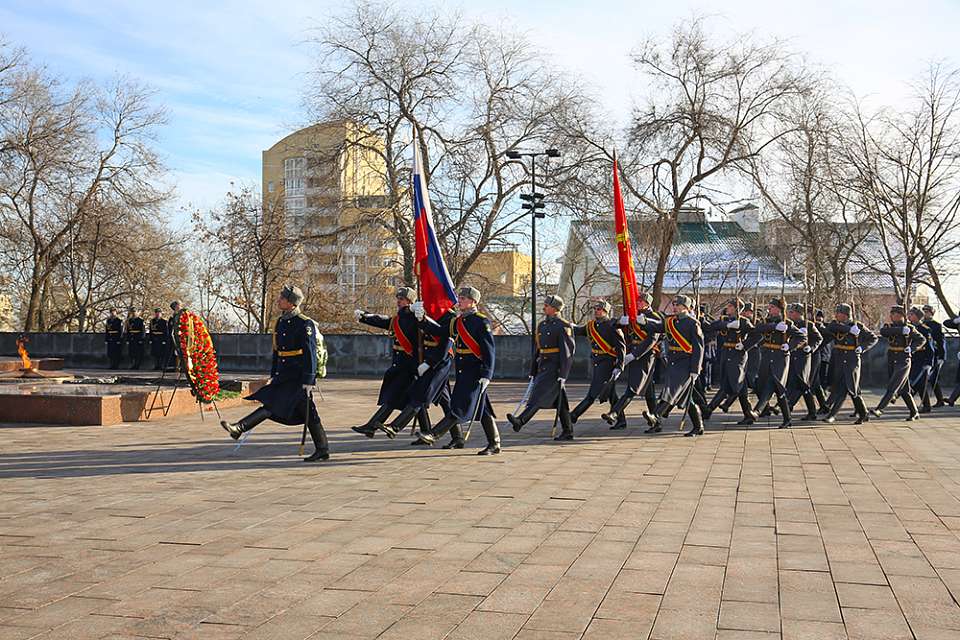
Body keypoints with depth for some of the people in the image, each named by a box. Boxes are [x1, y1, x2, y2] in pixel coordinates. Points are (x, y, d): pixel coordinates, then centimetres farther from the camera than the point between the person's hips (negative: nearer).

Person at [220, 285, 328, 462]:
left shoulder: (305, 324, -12)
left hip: (299, 377, -9)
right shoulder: (281, 322, 14)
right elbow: (277, 351, 20)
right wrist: (274, 376, 19)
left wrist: (308, 381, -19)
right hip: (284, 376, 9)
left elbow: (310, 354, -15)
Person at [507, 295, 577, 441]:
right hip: (543, 367, 8)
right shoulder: (542, 325, 16)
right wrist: (533, 371, 18)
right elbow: (538, 350, 20)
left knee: (539, 394, -17)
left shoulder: (562, 327, -10)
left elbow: (566, 352, -15)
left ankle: (520, 421, -27)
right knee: (559, 400, 10)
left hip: (555, 367, -8)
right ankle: (567, 431, 14)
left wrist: (562, 374, -19)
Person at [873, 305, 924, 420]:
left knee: (892, 387, -14)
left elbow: (922, 340, 2)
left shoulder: (910, 328, -3)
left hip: (903, 361, -5)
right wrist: (900, 330, -23)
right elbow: (883, 331, -16)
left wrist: (912, 348, -15)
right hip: (891, 361, 5)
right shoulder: (889, 326, 5)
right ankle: (914, 413, 22)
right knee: (904, 390, 12)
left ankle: (879, 409, -18)